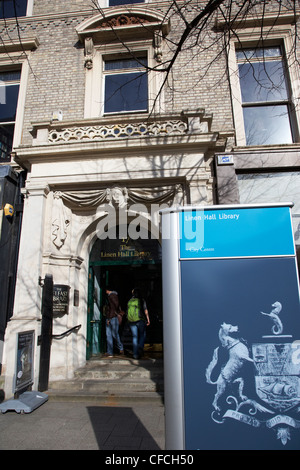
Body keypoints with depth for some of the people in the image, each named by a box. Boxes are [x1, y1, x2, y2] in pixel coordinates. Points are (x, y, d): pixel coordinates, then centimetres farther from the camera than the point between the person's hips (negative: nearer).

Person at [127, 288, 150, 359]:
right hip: (140, 320, -3)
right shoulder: (142, 300, -2)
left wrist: (129, 321, 24)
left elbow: (127, 312, 13)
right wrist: (148, 319, -2)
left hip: (131, 321, 3)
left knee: (134, 337, 7)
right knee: (143, 334, 12)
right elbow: (145, 311, -7)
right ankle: (140, 347, -10)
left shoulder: (129, 301, 9)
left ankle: (135, 354, 5)